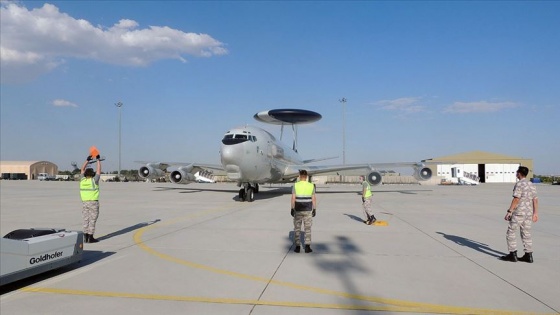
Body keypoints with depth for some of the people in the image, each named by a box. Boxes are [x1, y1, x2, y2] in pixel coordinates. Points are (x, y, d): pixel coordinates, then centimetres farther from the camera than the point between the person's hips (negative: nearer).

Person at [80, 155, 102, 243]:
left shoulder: (82, 180, 2)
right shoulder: (94, 180, -10)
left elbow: (82, 169, 15)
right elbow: (99, 170, -3)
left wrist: (88, 160, 19)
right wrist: (98, 159, 5)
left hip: (84, 202, 5)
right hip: (93, 203, -5)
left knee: (86, 220, 10)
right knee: (92, 220, -1)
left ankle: (86, 237, 12)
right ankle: (90, 238, -1)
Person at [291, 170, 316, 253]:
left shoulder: (295, 185, -8)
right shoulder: (311, 185, -4)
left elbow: (293, 198, -11)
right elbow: (314, 199, -4)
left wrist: (292, 209, -4)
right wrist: (314, 210, 3)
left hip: (298, 210, -1)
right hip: (308, 210, 1)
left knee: (297, 229, 9)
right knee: (307, 229, 7)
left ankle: (298, 247, 9)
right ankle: (307, 247, 5)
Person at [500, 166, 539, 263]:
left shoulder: (519, 184, -13)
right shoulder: (532, 185, 11)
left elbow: (516, 199, -18)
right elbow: (535, 200, 10)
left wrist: (509, 211, -17)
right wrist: (535, 213, 15)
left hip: (518, 213, -8)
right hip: (529, 213, 8)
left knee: (511, 233, 1)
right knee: (526, 234, 12)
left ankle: (513, 255, 1)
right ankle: (528, 256, 13)